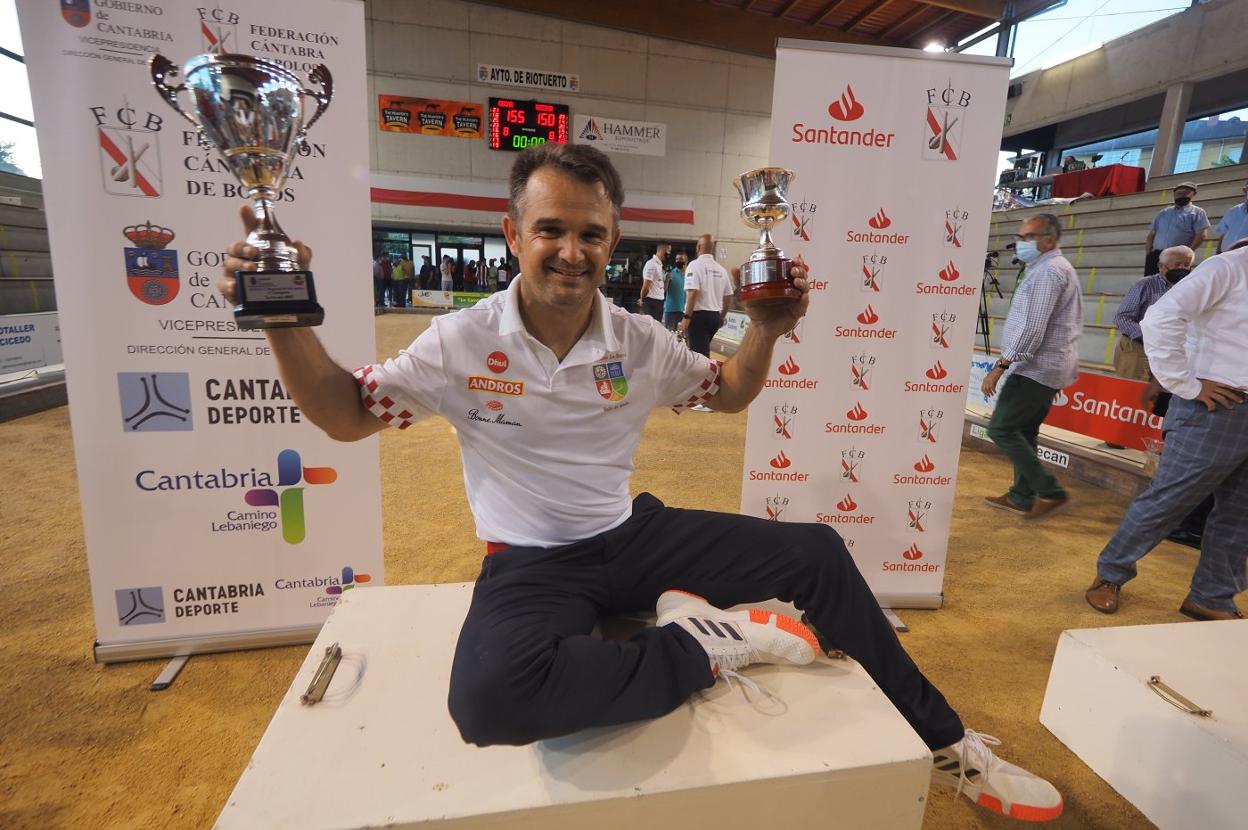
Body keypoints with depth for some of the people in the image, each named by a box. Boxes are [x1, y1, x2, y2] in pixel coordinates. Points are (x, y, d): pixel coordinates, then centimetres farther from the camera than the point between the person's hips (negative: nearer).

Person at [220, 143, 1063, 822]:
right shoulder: (462, 342, -11)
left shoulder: (642, 342, -3)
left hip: (634, 534, 4)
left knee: (817, 554, -6)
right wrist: (288, 321, -17)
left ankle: (945, 745, 15)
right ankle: (711, 644, -17)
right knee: (490, 699, -38)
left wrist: (766, 330, -8)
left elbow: (730, 392, 11)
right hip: (531, 560, -2)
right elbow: (347, 414, -1)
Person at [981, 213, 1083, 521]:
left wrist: (1000, 367, -25)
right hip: (1050, 366, 11)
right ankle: (1022, 497, 18)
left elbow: (1032, 328, -24)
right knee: (1022, 431, 13)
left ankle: (1050, 492, -3)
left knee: (1001, 428, -8)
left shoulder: (1046, 271, -14)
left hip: (1036, 367, -11)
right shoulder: (1057, 268, 20)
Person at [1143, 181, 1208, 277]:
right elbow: (1151, 235, 19)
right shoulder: (1164, 212, 22)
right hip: (1155, 255, 4)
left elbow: (1201, 235, -3)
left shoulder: (1197, 212, 9)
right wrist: (1149, 254, 5)